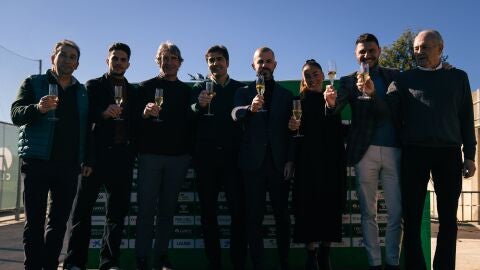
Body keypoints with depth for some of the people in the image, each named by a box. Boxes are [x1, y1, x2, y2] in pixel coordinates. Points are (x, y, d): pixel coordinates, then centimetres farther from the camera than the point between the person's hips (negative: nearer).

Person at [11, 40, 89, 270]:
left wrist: (86, 159, 7)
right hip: (37, 162, -3)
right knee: (34, 221, 0)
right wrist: (38, 108, -25)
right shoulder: (33, 83, 7)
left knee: (59, 221, 7)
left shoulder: (82, 92, 15)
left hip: (69, 165, 3)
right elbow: (16, 114, -5)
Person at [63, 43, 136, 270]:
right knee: (83, 207, -2)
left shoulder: (134, 91, 17)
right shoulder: (93, 86, 9)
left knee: (118, 209, 4)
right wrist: (104, 113, -19)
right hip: (97, 153, -2)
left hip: (122, 155, 3)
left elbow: (136, 123, 13)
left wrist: (132, 150, -3)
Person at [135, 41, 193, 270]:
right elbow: (135, 120, 0)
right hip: (150, 155, -2)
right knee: (147, 209, -2)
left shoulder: (186, 90, 12)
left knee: (167, 209, 7)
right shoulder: (146, 86, 6)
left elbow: (191, 123, 11)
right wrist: (145, 113, -21)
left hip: (178, 156, 2)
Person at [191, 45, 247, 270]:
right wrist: (199, 105, -26)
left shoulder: (241, 88, 10)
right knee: (208, 212, 5)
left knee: (239, 211, -5)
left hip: (233, 156, -1)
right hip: (206, 158, 1)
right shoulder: (199, 88, 10)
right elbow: (189, 117, -5)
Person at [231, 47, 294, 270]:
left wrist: (290, 160, -3)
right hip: (253, 161, -1)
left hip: (279, 162, 1)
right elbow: (235, 114, -12)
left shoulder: (285, 94, 13)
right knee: (254, 217, -1)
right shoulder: (244, 92, 9)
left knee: (282, 215, 4)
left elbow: (290, 129, 8)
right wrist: (250, 108, -34)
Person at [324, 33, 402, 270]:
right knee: (368, 212, 5)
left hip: (394, 150, 1)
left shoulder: (395, 76, 13)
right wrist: (331, 102, -31)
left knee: (396, 212, 3)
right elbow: (337, 106, -10)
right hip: (365, 152, -1)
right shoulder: (349, 81, 8)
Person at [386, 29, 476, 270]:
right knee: (412, 216, 1)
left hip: (449, 153, 1)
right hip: (414, 153, -1)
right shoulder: (405, 78, 9)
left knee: (448, 217, 6)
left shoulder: (458, 77, 13)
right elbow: (388, 111, -1)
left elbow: (466, 118, 11)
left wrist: (469, 155, 4)